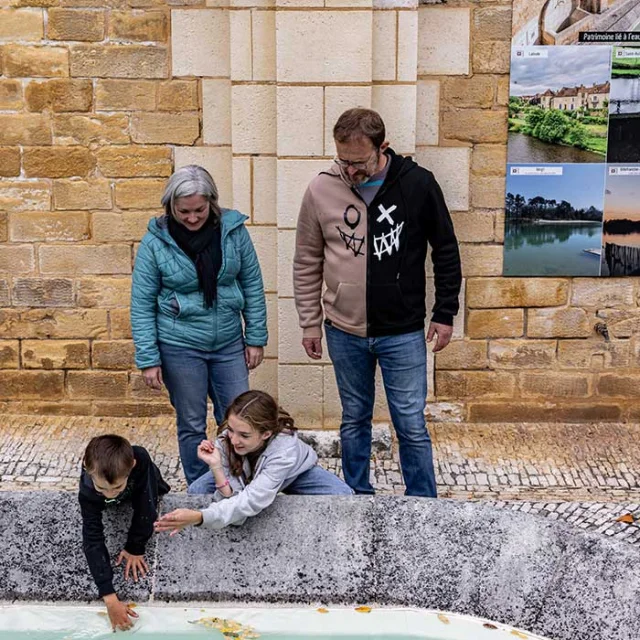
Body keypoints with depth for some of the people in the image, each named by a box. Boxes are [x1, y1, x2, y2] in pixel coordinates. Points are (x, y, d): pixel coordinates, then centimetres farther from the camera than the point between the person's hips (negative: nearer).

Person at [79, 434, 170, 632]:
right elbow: (93, 541, -49)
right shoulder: (88, 492, -48)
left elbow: (145, 506, -39)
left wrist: (135, 548, -33)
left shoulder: (140, 460, -52)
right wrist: (110, 598, -55)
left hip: (141, 488, 0)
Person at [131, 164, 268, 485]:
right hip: (180, 349, -2)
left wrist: (256, 338, 2)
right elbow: (142, 304, -5)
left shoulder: (233, 230, -5)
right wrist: (148, 359, -8)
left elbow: (252, 285, 3)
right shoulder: (155, 242, -10)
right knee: (192, 425, 10)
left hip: (229, 344, 2)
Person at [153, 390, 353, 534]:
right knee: (196, 492, -19)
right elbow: (233, 497, -33)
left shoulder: (284, 450, -45)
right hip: (244, 476, 3)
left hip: (295, 472, -2)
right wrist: (216, 466, -49)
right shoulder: (225, 439, -34)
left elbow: (252, 501, -54)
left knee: (343, 497, -25)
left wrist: (198, 517, -64)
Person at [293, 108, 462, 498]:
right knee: (354, 420, 15)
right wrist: (310, 322, 6)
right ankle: (358, 497, 32)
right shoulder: (322, 190, -5)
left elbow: (446, 250, 2)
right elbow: (307, 263, 6)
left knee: (412, 425, 4)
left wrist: (445, 314, 2)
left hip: (403, 332, -2)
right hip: (344, 332, 2)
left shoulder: (418, 183, -9)